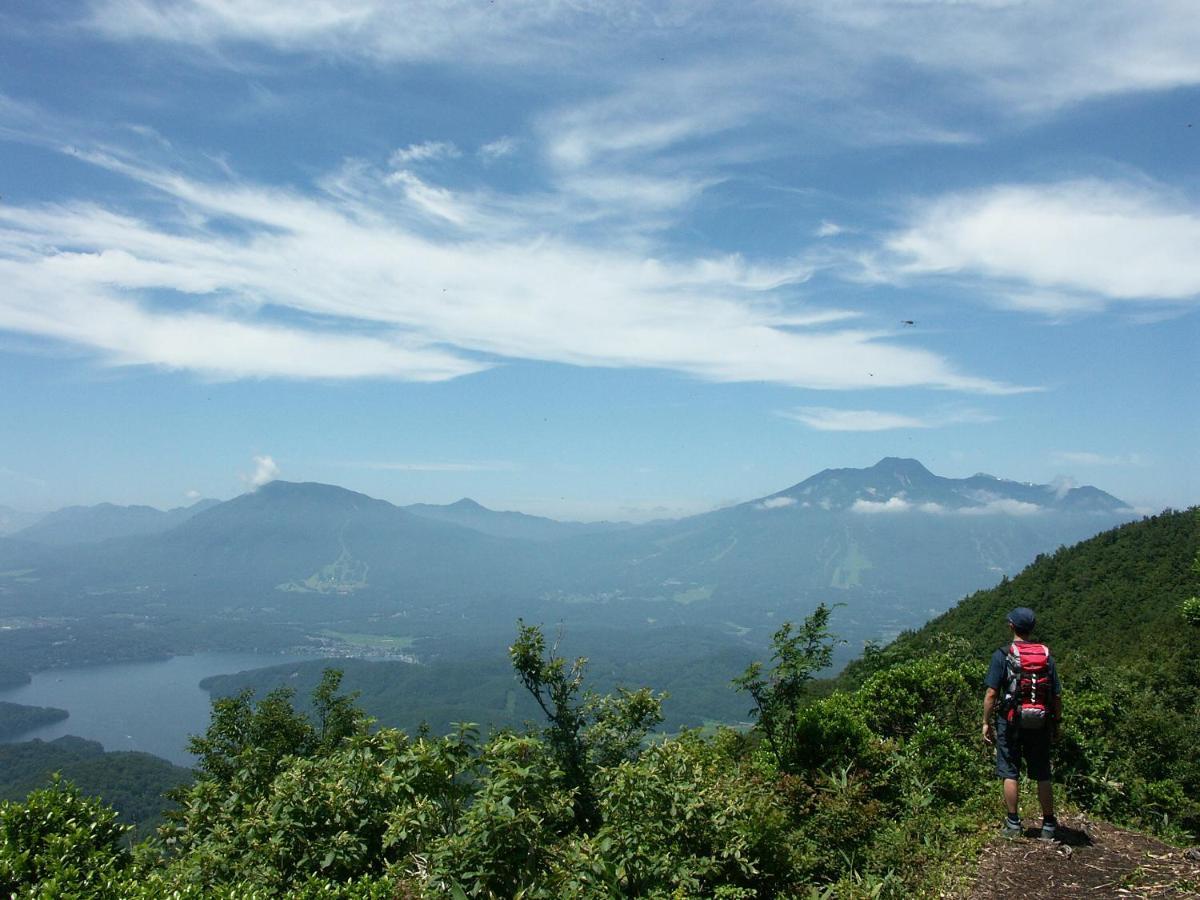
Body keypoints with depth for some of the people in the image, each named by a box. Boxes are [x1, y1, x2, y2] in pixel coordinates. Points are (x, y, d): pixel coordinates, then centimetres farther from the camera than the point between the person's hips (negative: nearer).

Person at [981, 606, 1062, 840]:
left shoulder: (1002, 655, -8)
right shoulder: (1046, 656, 1)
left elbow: (991, 693, -11)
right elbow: (1057, 695, 3)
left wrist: (986, 723, -3)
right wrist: (1056, 724, 13)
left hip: (1010, 722, -3)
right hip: (1040, 724, 3)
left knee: (1010, 773, 6)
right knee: (1043, 774, 11)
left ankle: (1013, 824, 10)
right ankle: (1049, 825, 18)